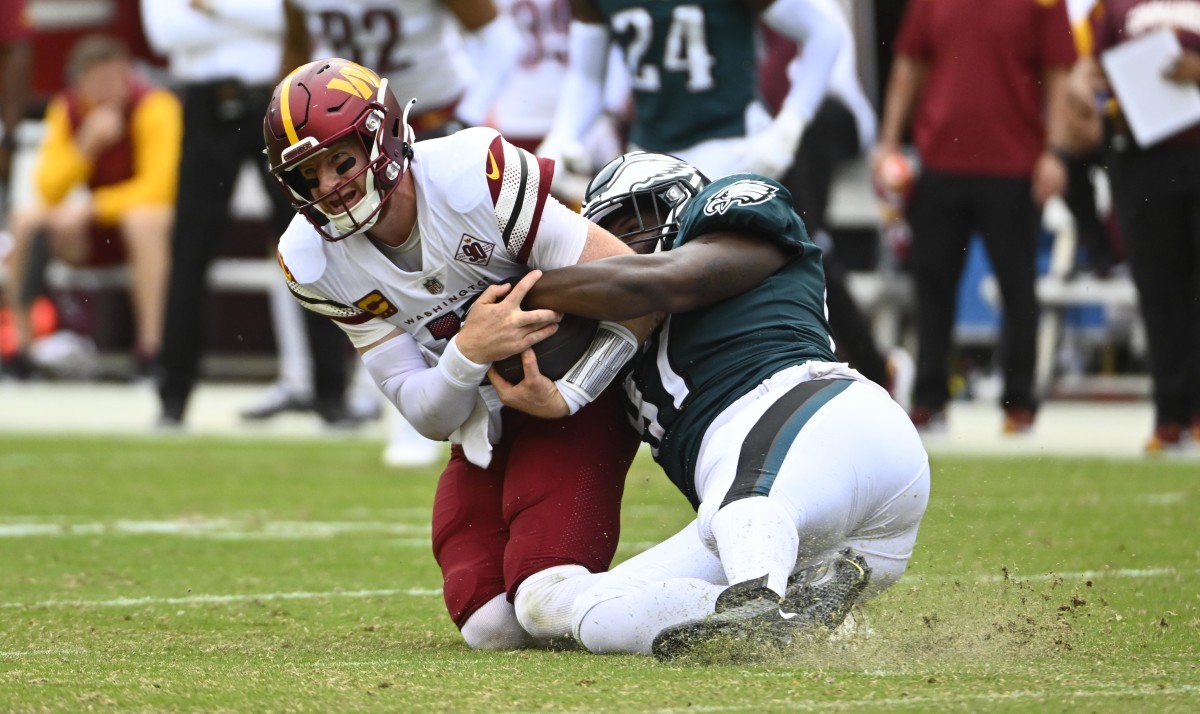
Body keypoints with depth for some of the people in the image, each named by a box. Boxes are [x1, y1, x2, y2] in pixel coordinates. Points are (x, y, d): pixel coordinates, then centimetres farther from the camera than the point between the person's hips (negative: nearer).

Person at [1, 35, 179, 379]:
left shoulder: (154, 107, -16)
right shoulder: (65, 111, -3)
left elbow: (157, 189, -21)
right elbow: (48, 191, -9)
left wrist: (91, 207, -28)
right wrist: (86, 145, -24)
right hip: (98, 228, 5)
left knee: (141, 219, -38)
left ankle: (150, 348, -38)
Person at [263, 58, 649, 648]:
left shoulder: (478, 175, -27)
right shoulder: (314, 263, -12)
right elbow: (430, 417, -13)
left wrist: (564, 395, -31)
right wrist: (470, 351, -34)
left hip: (581, 384, -5)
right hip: (486, 422, 5)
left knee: (548, 603, -23)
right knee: (491, 625, -10)